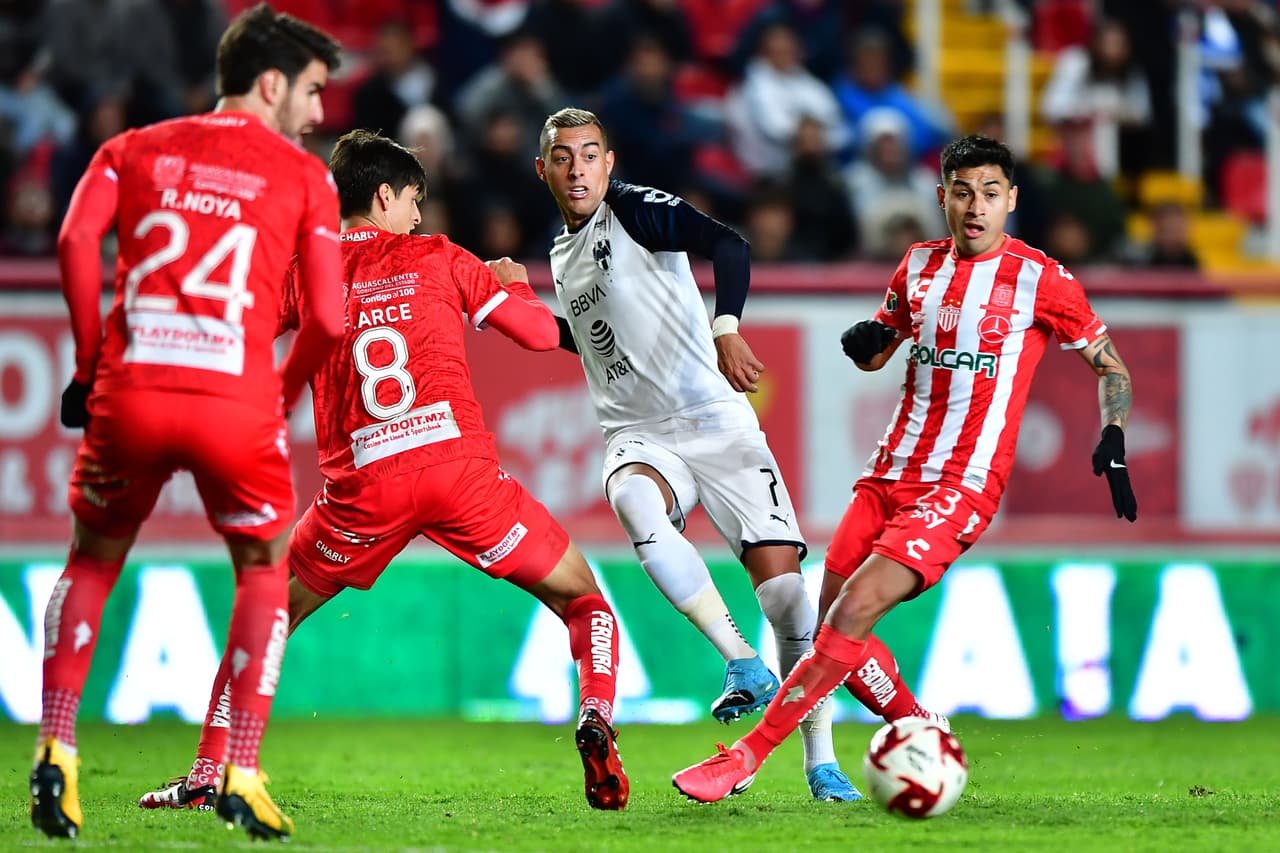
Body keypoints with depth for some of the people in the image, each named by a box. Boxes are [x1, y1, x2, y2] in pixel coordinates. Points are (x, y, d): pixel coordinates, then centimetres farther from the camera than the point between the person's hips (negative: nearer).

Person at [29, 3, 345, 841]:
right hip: (237, 397, -2)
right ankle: (242, 777, 11)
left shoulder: (134, 150, 17)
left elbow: (77, 240, -1)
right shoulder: (302, 175, 11)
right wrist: (283, 396, 20)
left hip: (130, 393, 2)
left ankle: (57, 754, 8)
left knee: (92, 562, 24)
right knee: (264, 570, 21)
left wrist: (90, 363, 6)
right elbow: (328, 318, 3)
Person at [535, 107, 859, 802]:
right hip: (638, 435, 4)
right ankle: (743, 664, -28)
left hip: (713, 422, -4)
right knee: (634, 501, -34)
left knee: (782, 579, -14)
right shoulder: (563, 251, 17)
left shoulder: (636, 209, -4)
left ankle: (821, 763, -1)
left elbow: (728, 246, -22)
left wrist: (727, 328, -39)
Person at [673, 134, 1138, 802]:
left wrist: (1112, 438, -10)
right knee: (836, 634, 0)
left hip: (960, 489, -6)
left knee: (851, 616, -20)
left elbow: (1109, 364, 7)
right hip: (889, 473, 6)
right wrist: (863, 342, 1)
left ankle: (746, 758, -15)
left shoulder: (1041, 279, -4)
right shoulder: (920, 264, 11)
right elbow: (876, 354, 26)